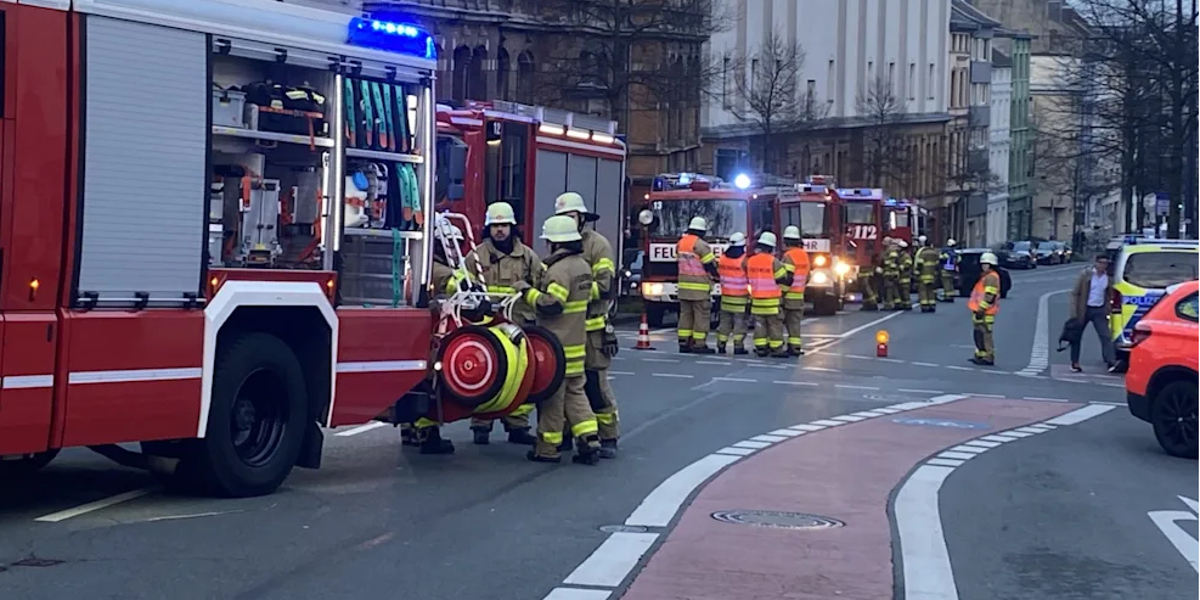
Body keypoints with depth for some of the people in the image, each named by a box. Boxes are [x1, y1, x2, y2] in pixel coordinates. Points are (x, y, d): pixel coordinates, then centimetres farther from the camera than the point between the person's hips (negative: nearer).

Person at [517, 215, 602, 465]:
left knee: (552, 394, 0)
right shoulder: (583, 266, 12)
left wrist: (527, 291, -13)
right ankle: (590, 441, 5)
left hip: (556, 344, -9)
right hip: (576, 341, 9)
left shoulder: (560, 269, -18)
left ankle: (547, 447, 8)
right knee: (575, 392, 13)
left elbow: (551, 304, -25)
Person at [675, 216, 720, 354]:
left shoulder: (680, 243, 11)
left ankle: (684, 343, 12)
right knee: (702, 315, -3)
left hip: (684, 285, 8)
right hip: (700, 287, -8)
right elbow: (711, 265, -10)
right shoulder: (701, 245, -14)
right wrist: (718, 276, 6)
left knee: (685, 314, 11)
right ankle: (699, 344, -4)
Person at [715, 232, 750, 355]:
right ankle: (738, 346, 0)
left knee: (725, 321, 10)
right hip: (740, 297, -5)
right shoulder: (744, 259, -15)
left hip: (725, 295, 5)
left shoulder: (723, 257, 1)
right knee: (740, 321, 0)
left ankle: (721, 345, 9)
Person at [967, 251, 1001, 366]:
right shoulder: (985, 276, 21)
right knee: (978, 334, 15)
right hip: (980, 310, 11)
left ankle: (988, 358, -8)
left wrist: (981, 309, -23)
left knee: (984, 334, -10)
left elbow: (989, 296, -22)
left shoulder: (991, 277, -14)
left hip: (985, 312, -11)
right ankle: (980, 355, 22)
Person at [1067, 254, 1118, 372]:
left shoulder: (1108, 278, 2)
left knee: (1106, 336, -9)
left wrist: (1106, 310, 3)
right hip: (1084, 309, -2)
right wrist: (1074, 312, -13)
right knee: (1077, 336, 7)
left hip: (1099, 311, 2)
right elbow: (1075, 293, -8)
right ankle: (1074, 363, 18)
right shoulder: (1085, 274, -9)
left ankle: (1111, 362, -14)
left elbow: (1109, 295, 14)